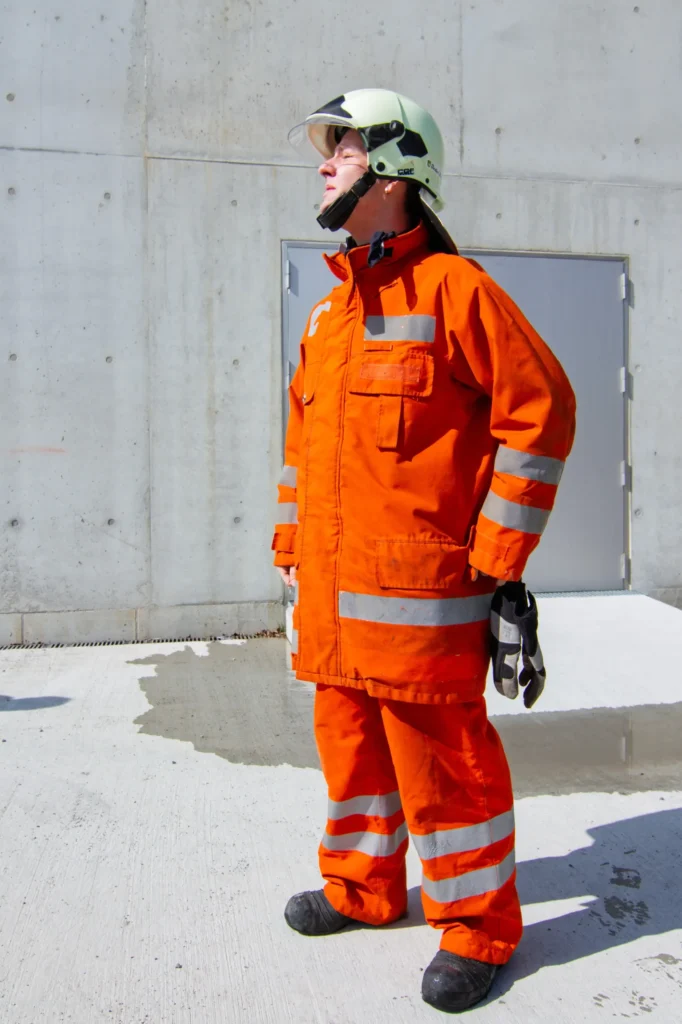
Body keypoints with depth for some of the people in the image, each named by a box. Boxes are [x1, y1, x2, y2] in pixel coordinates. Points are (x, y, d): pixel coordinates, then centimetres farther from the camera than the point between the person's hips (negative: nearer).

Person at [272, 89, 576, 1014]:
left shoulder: (454, 288, -8)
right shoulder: (328, 314, 16)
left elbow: (541, 410, -10)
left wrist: (495, 553, -12)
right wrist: (292, 538, 15)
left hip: (419, 591, -8)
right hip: (331, 591, 8)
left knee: (441, 757, 2)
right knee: (350, 739, 19)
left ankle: (477, 926, 23)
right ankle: (363, 887, 39)